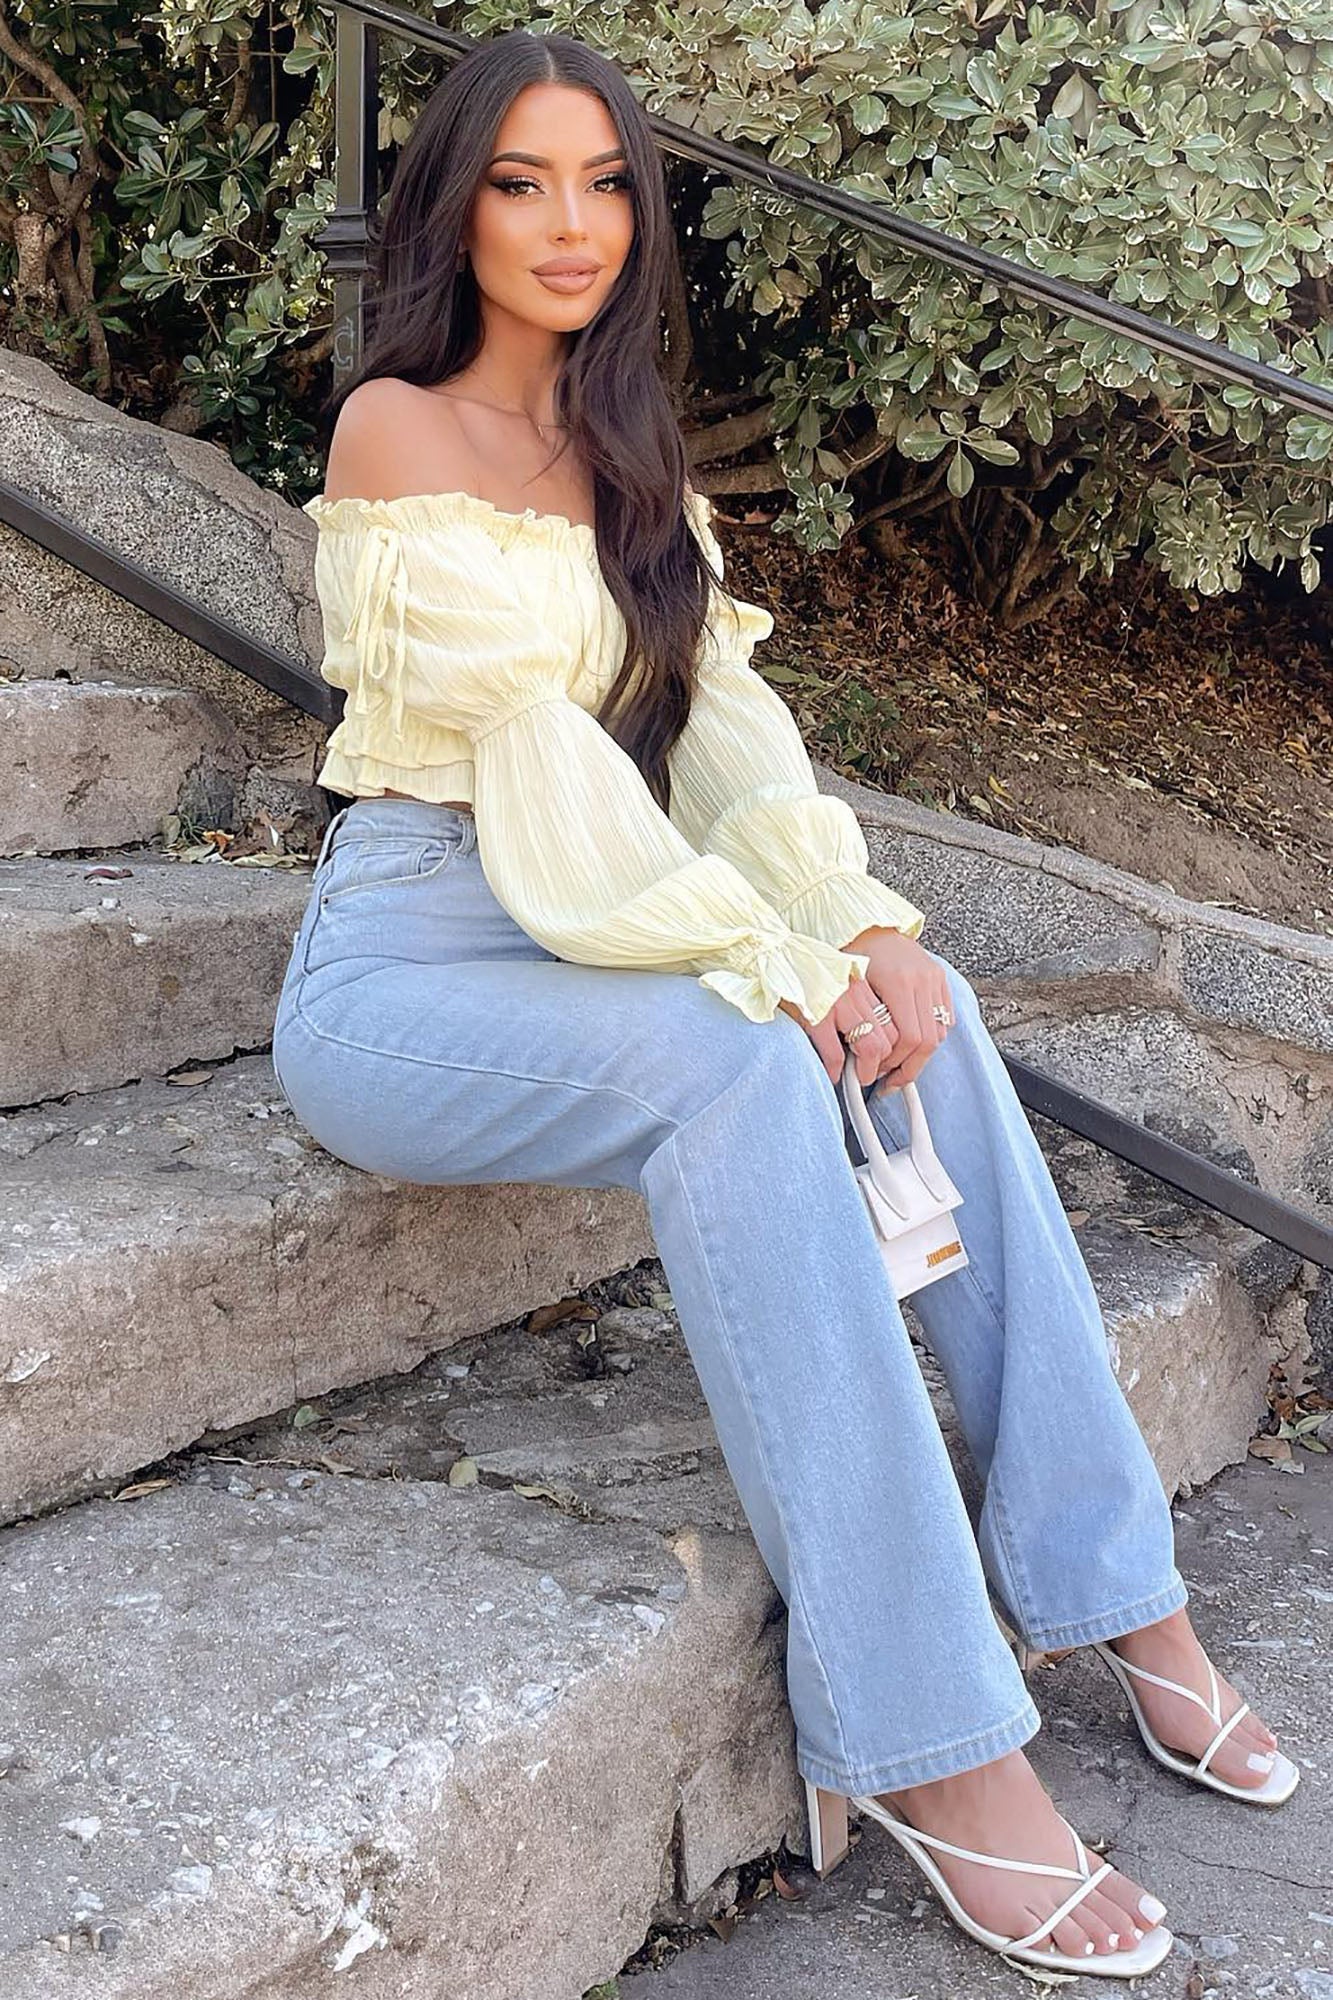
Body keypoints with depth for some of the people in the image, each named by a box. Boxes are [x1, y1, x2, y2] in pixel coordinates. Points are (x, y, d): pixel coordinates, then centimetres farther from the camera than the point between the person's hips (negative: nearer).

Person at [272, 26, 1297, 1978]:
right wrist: (771, 964, -24)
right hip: (401, 960, -7)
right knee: (740, 1072, -32)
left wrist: (863, 921, -14)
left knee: (925, 1015, -16)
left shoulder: (629, 458, 16)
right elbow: (531, 745, -18)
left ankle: (1113, 1587, -12)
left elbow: (725, 718, 4)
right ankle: (920, 1738, -32)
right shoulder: (400, 426, -7)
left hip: (595, 930, 7)